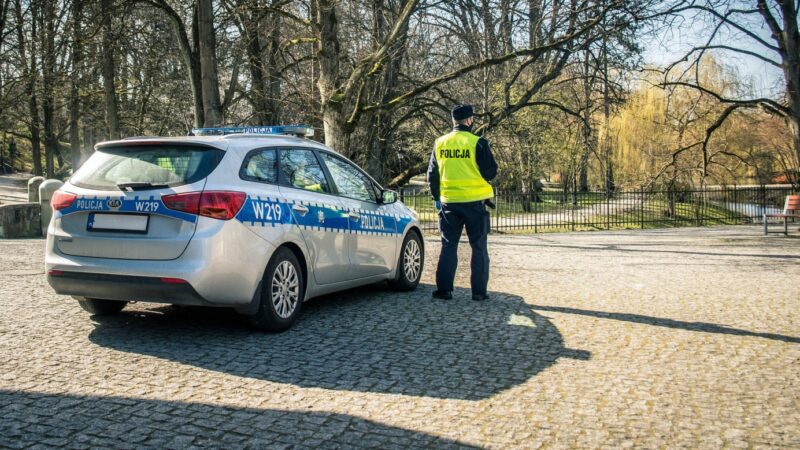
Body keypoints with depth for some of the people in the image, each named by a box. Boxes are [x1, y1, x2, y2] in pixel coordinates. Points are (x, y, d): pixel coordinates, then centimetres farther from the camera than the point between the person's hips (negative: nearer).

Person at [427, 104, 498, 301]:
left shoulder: (440, 143, 4)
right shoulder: (478, 143, -10)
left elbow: (432, 174, 10)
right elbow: (491, 172, -7)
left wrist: (437, 197, 21)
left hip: (449, 202, 3)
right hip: (475, 202, -3)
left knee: (448, 246, 11)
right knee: (479, 247, 7)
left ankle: (444, 289, 9)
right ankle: (479, 291, 7)